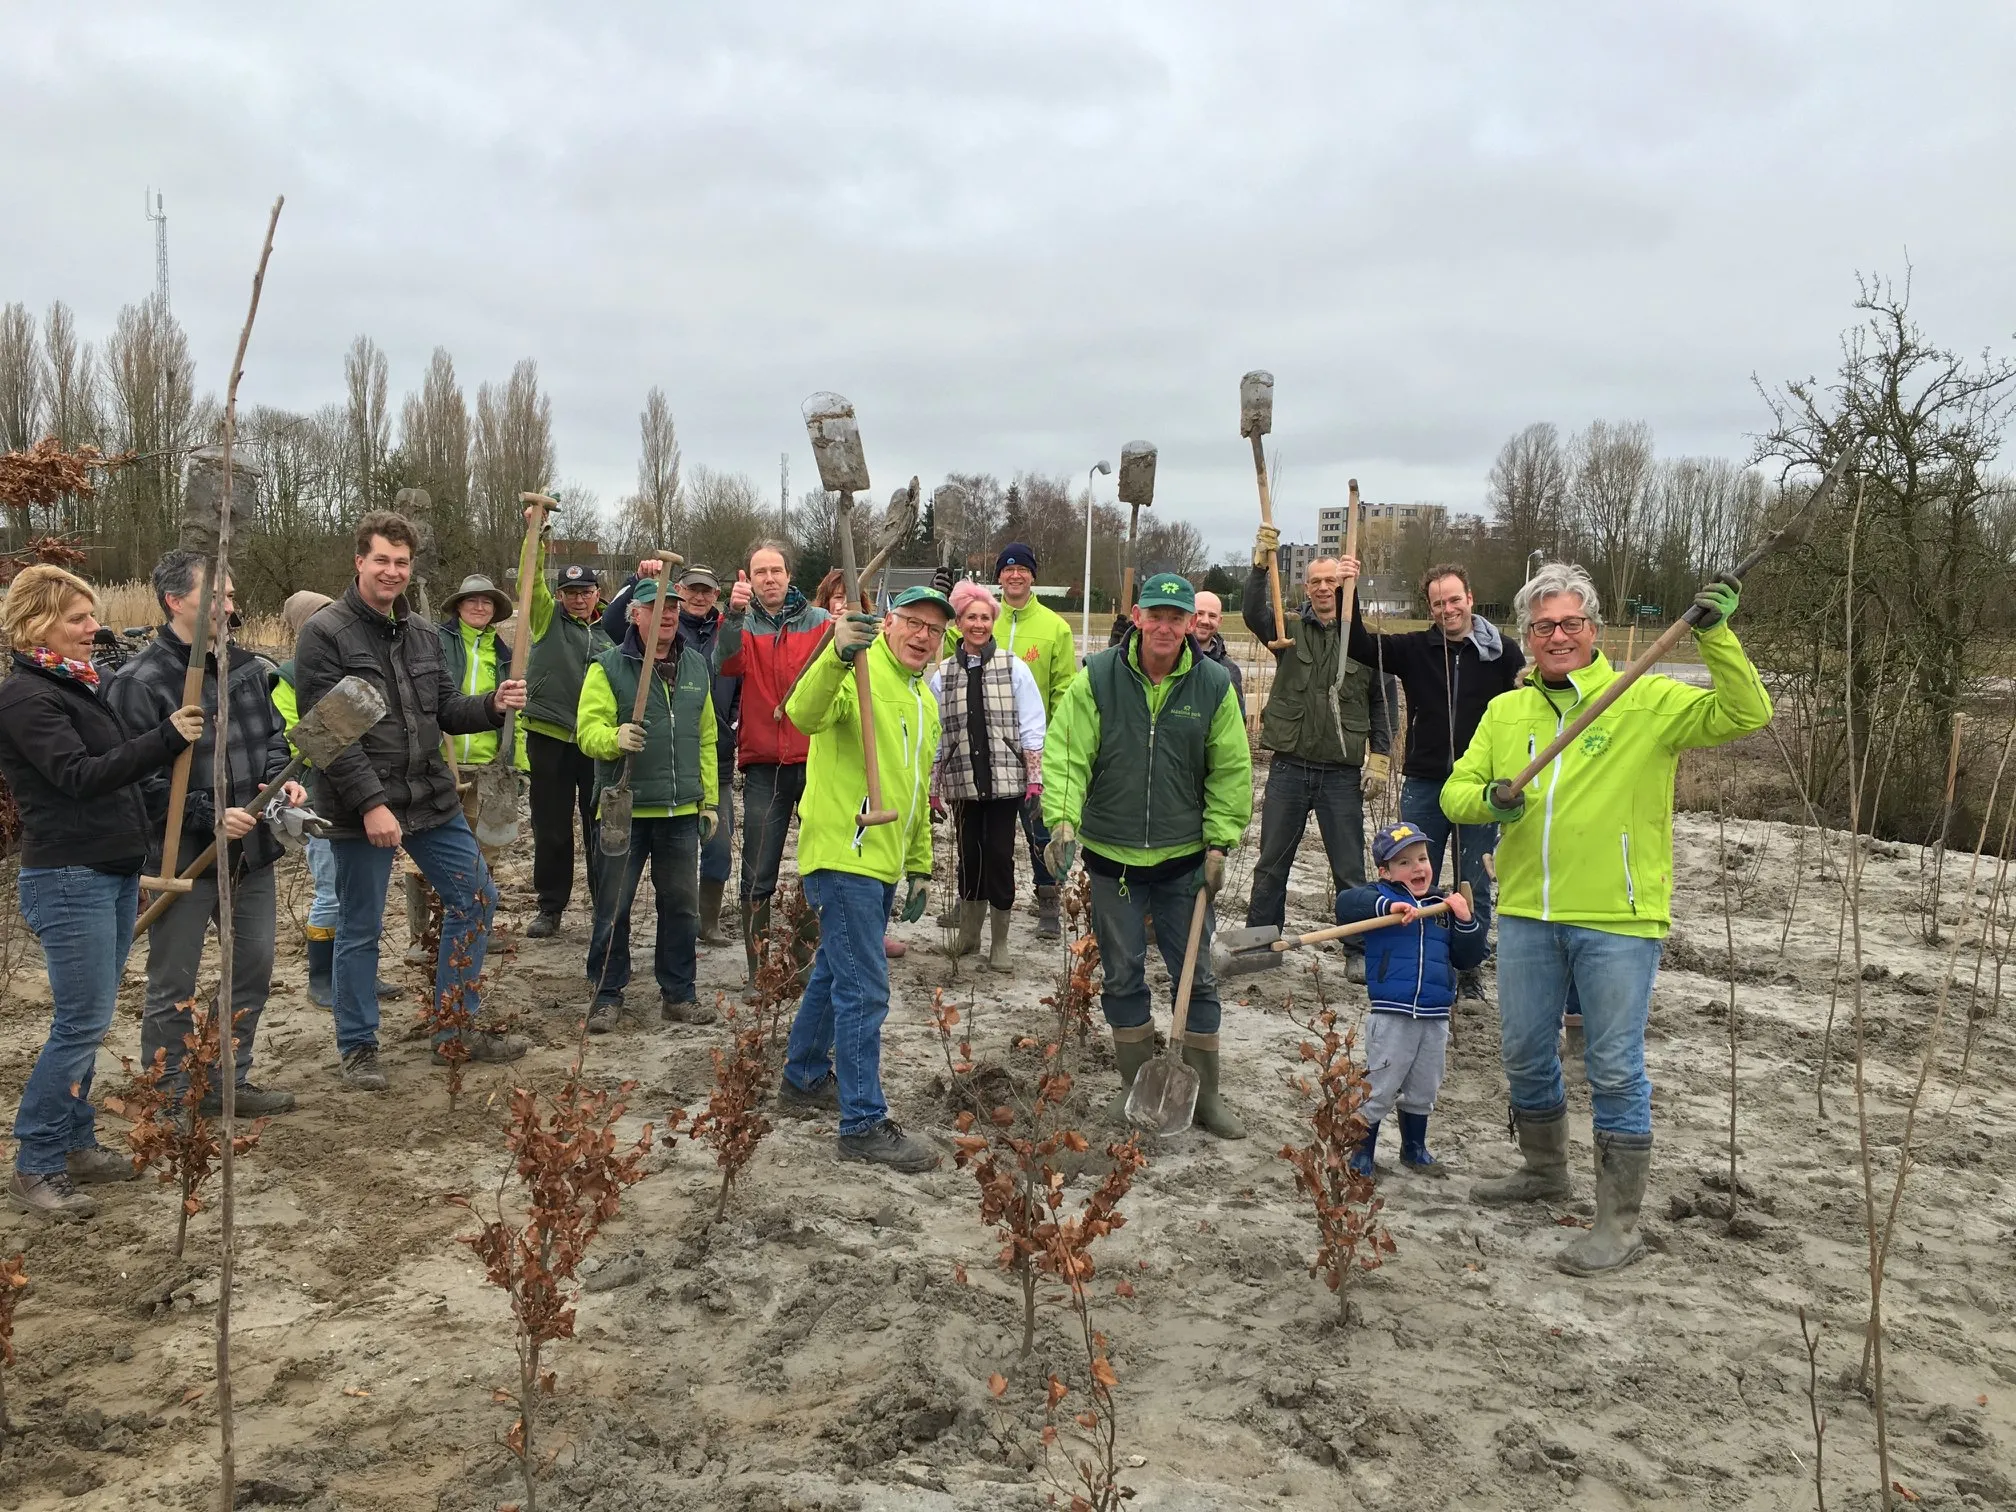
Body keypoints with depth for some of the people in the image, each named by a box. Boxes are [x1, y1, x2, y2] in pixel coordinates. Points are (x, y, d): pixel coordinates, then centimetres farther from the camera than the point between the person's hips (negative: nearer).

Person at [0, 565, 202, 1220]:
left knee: (86, 1021, 13)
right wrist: (167, 738, -32)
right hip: (68, 881, -9)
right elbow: (80, 776, -25)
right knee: (81, 1024, -7)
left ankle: (76, 1144, 22)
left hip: (114, 874, 9)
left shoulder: (79, 685, 14)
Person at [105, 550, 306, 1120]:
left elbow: (272, 734, 18)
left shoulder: (245, 665, 6)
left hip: (251, 850, 7)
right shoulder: (139, 682, -14)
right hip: (182, 856, -6)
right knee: (173, 986, 5)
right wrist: (209, 818, -22)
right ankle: (169, 1097, 19)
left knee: (253, 969, 15)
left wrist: (281, 778, -2)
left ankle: (229, 1081, 30)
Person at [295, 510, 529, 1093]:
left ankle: (457, 1029, 22)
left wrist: (492, 705, -8)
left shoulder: (423, 636, 10)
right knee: (361, 930, 4)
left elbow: (447, 711, 14)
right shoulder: (324, 634, -10)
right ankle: (358, 1048, 21)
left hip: (432, 802, 7)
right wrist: (371, 803, -21)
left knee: (476, 898, 10)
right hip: (362, 809, -7)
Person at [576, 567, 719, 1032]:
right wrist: (614, 737, -32)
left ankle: (679, 993, 21)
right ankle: (607, 995, 17)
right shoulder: (609, 666, -3)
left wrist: (709, 799, 12)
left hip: (682, 810, 4)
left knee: (681, 905, 9)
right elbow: (588, 729, -10)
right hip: (625, 809, -4)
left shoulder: (696, 666, 10)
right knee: (613, 906, 4)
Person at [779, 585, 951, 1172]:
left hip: (883, 861, 10)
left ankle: (804, 1078, 38)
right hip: (843, 855, -9)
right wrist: (837, 656, -50)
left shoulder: (925, 702, 18)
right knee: (865, 990, -7)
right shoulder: (861, 670, -11)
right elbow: (805, 714, -33)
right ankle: (864, 1123, 0)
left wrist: (920, 866, 23)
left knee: (836, 973, 22)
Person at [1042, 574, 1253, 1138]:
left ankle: (1204, 1096, 21)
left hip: (1184, 858, 0)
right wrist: (1063, 818, -25)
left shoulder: (1213, 684, -4)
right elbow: (1066, 755, -11)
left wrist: (1219, 843, -4)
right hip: (1112, 857, 0)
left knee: (1196, 979, 8)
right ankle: (1137, 1087, 27)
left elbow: (1231, 772, 0)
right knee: (1122, 978, 11)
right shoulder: (1097, 678, -8)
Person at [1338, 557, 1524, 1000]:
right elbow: (1359, 645, -7)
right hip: (1424, 785, 1)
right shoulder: (1415, 649, 2)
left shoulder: (1503, 653, -1)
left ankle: (1469, 969, 24)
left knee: (1475, 888, 10)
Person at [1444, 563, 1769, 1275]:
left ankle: (1619, 1224, 12)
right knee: (1524, 1053, 17)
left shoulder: (1649, 701, -4)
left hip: (1617, 920, -5)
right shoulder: (1504, 712, 9)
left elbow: (1744, 714, -12)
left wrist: (1716, 637, -24)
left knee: (1616, 1070, 1)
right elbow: (1456, 791, 8)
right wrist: (1488, 800, -15)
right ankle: (1544, 1170, 41)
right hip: (1526, 915, 5)